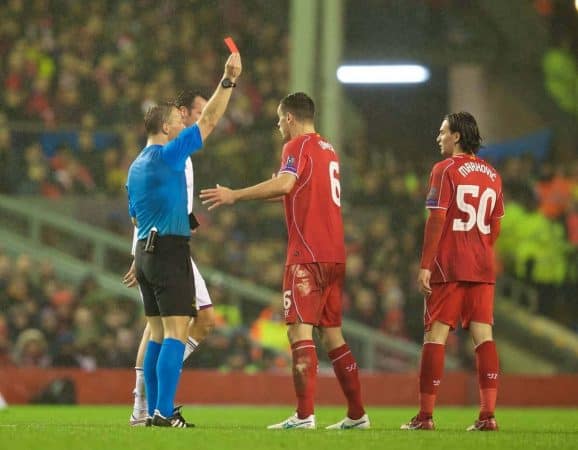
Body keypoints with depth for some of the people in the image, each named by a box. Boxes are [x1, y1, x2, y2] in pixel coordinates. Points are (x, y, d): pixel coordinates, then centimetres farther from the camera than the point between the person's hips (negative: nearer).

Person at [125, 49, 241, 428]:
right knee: (176, 334, -10)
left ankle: (155, 410, 9)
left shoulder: (136, 166, 15)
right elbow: (209, 121, -10)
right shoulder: (168, 155, -9)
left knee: (158, 335, 10)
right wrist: (229, 80, -7)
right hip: (171, 251, -9)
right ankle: (164, 412, -16)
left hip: (145, 251, 9)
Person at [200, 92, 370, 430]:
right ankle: (357, 414, 13)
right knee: (332, 334, 13)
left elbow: (285, 184, -24)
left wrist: (235, 196, -21)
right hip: (335, 255, 8)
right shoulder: (329, 149, 19)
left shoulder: (298, 146, -6)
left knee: (300, 329, -11)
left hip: (308, 256, -8)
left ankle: (305, 415, -19)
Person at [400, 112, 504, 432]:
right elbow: (495, 227, 15)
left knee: (435, 335, -2)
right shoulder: (492, 175, 13)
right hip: (483, 267, 5)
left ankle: (425, 415, -2)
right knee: (483, 335, 2)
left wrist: (425, 265, -10)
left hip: (448, 266, -5)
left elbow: (436, 220, -11)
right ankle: (488, 414, -6)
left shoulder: (445, 170, -5)